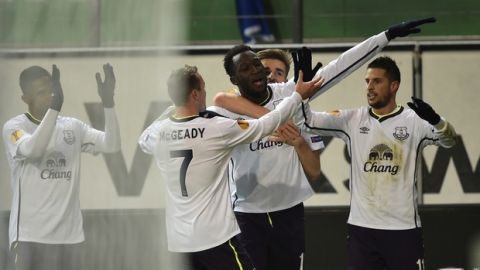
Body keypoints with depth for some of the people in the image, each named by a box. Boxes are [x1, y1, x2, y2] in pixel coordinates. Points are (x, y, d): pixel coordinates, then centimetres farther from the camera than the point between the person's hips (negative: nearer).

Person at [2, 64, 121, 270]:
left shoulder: (72, 127, 11)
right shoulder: (14, 127, -5)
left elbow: (111, 145, 1)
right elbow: (32, 149, -25)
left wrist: (108, 102, -12)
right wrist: (55, 106, -32)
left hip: (66, 232, 5)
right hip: (29, 233, -5)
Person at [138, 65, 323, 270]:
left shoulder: (158, 132, 0)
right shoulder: (216, 129, -13)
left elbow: (143, 141, 26)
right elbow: (266, 125, -4)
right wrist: (298, 96, 9)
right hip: (215, 236, -6)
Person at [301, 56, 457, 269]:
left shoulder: (414, 121, -3)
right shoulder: (352, 120, 5)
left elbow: (448, 140, -18)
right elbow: (309, 120, 1)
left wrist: (435, 120, -40)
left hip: (403, 228, -3)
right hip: (361, 227, 3)